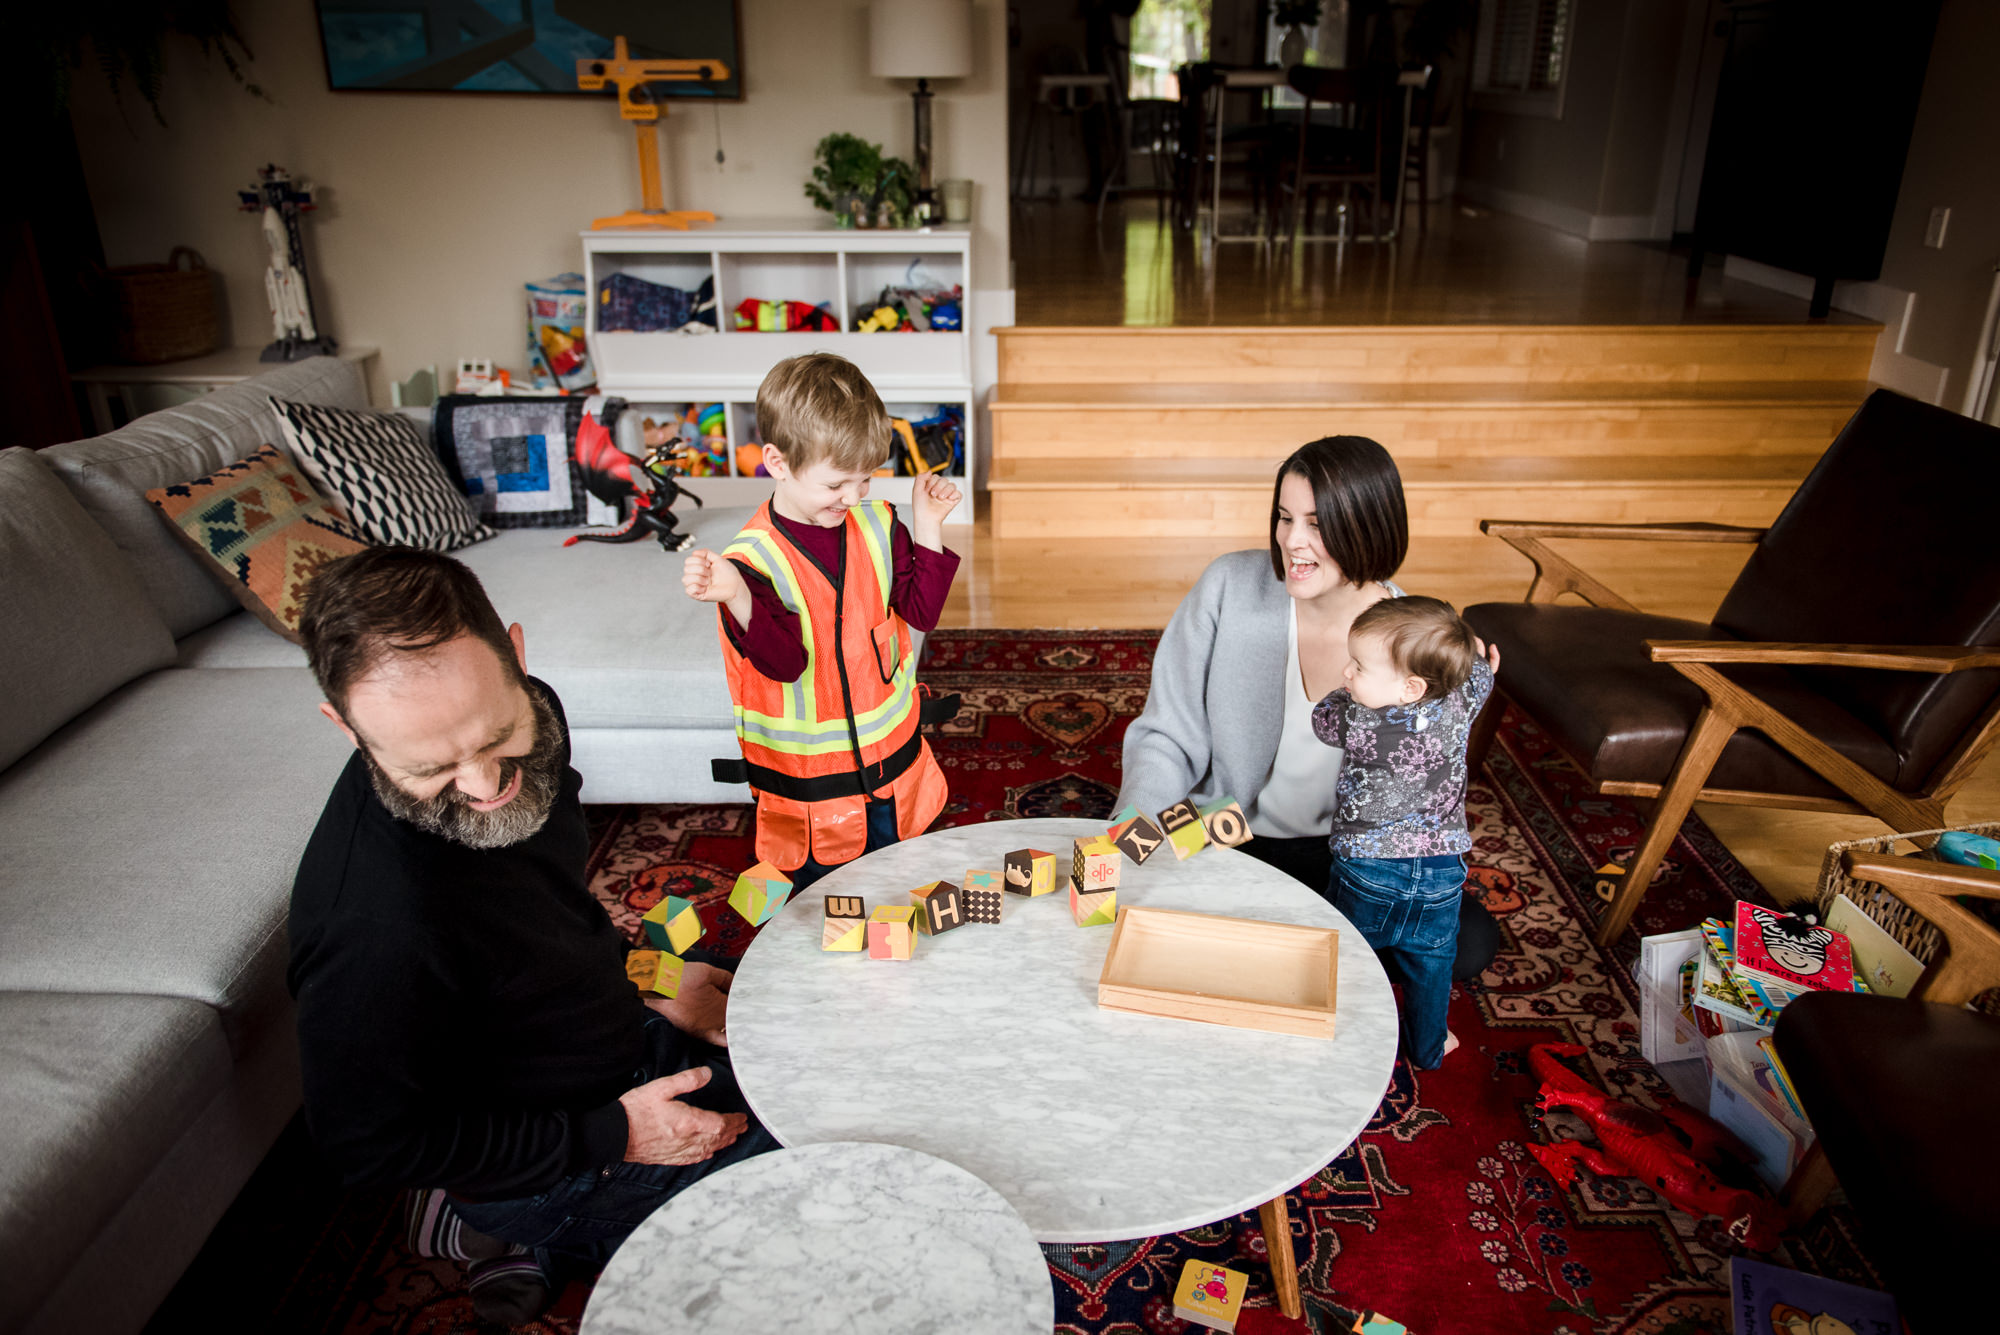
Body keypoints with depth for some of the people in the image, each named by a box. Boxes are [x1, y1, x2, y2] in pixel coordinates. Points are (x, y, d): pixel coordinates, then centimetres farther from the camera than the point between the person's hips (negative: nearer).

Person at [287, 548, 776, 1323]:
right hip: (556, 1175, -7)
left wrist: (650, 990, 3)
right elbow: (368, 1143, -23)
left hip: (626, 1048, 7)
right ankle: (548, 1236, 6)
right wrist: (613, 1138, -20)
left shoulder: (521, 735, -14)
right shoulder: (377, 925, -38)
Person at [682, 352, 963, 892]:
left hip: (892, 762, 5)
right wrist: (737, 597, -44)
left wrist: (928, 526, -10)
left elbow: (920, 610, -2)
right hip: (811, 783, -5)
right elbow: (784, 662, -27)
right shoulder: (754, 558, -20)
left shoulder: (876, 525, -3)